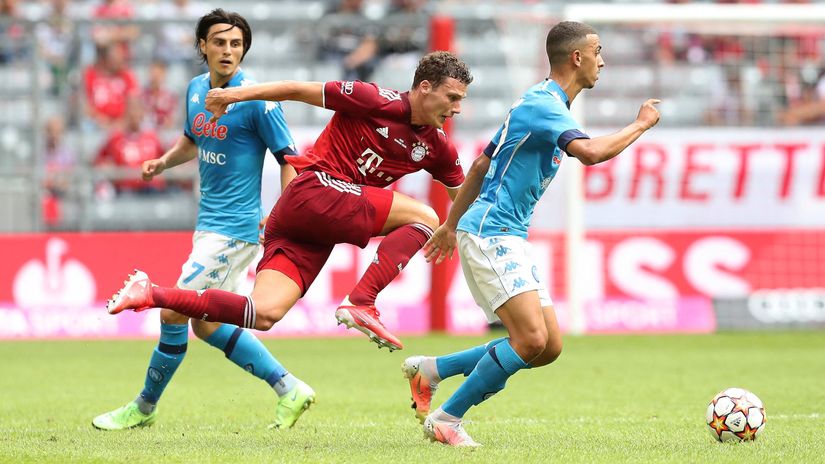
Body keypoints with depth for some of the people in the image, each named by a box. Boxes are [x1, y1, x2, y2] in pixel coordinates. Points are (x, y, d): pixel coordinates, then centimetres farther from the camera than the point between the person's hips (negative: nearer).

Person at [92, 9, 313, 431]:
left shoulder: (255, 98, -16)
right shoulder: (196, 89, 7)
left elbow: (288, 159, -13)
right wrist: (164, 162, 7)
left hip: (235, 227, -9)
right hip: (209, 222, 9)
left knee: (175, 313, -6)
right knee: (205, 324, 13)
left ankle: (145, 407, 10)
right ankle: (289, 389, 19)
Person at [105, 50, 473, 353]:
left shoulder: (436, 148, 13)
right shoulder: (378, 102, -8)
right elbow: (298, 90, -4)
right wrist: (236, 94, -6)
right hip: (313, 190, -7)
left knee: (264, 315, -11)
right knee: (423, 217, -15)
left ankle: (150, 295, -8)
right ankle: (360, 304, -21)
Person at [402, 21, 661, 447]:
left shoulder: (544, 102, 17)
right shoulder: (543, 104, -15)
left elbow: (481, 165, 24)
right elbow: (590, 152, -32)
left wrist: (452, 225, 30)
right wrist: (640, 125, -17)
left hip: (508, 238, 10)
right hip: (490, 235, -10)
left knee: (548, 347, 5)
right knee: (530, 339, -19)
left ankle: (429, 369, 13)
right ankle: (446, 419, -8)